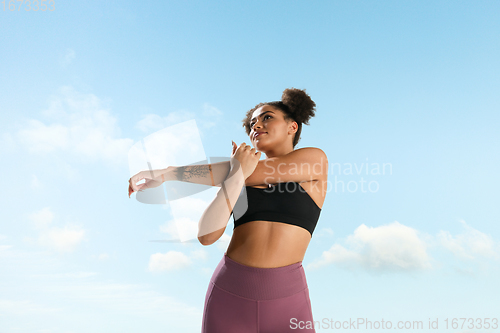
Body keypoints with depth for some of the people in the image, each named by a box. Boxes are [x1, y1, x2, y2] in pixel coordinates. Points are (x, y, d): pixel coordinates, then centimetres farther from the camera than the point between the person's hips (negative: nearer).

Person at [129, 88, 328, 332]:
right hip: (229, 294, 3)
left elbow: (251, 174, -12)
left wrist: (165, 173, -7)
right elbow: (206, 236, -6)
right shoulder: (234, 177, 8)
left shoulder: (315, 159, 0)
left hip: (285, 298, -2)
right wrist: (236, 175, -17)